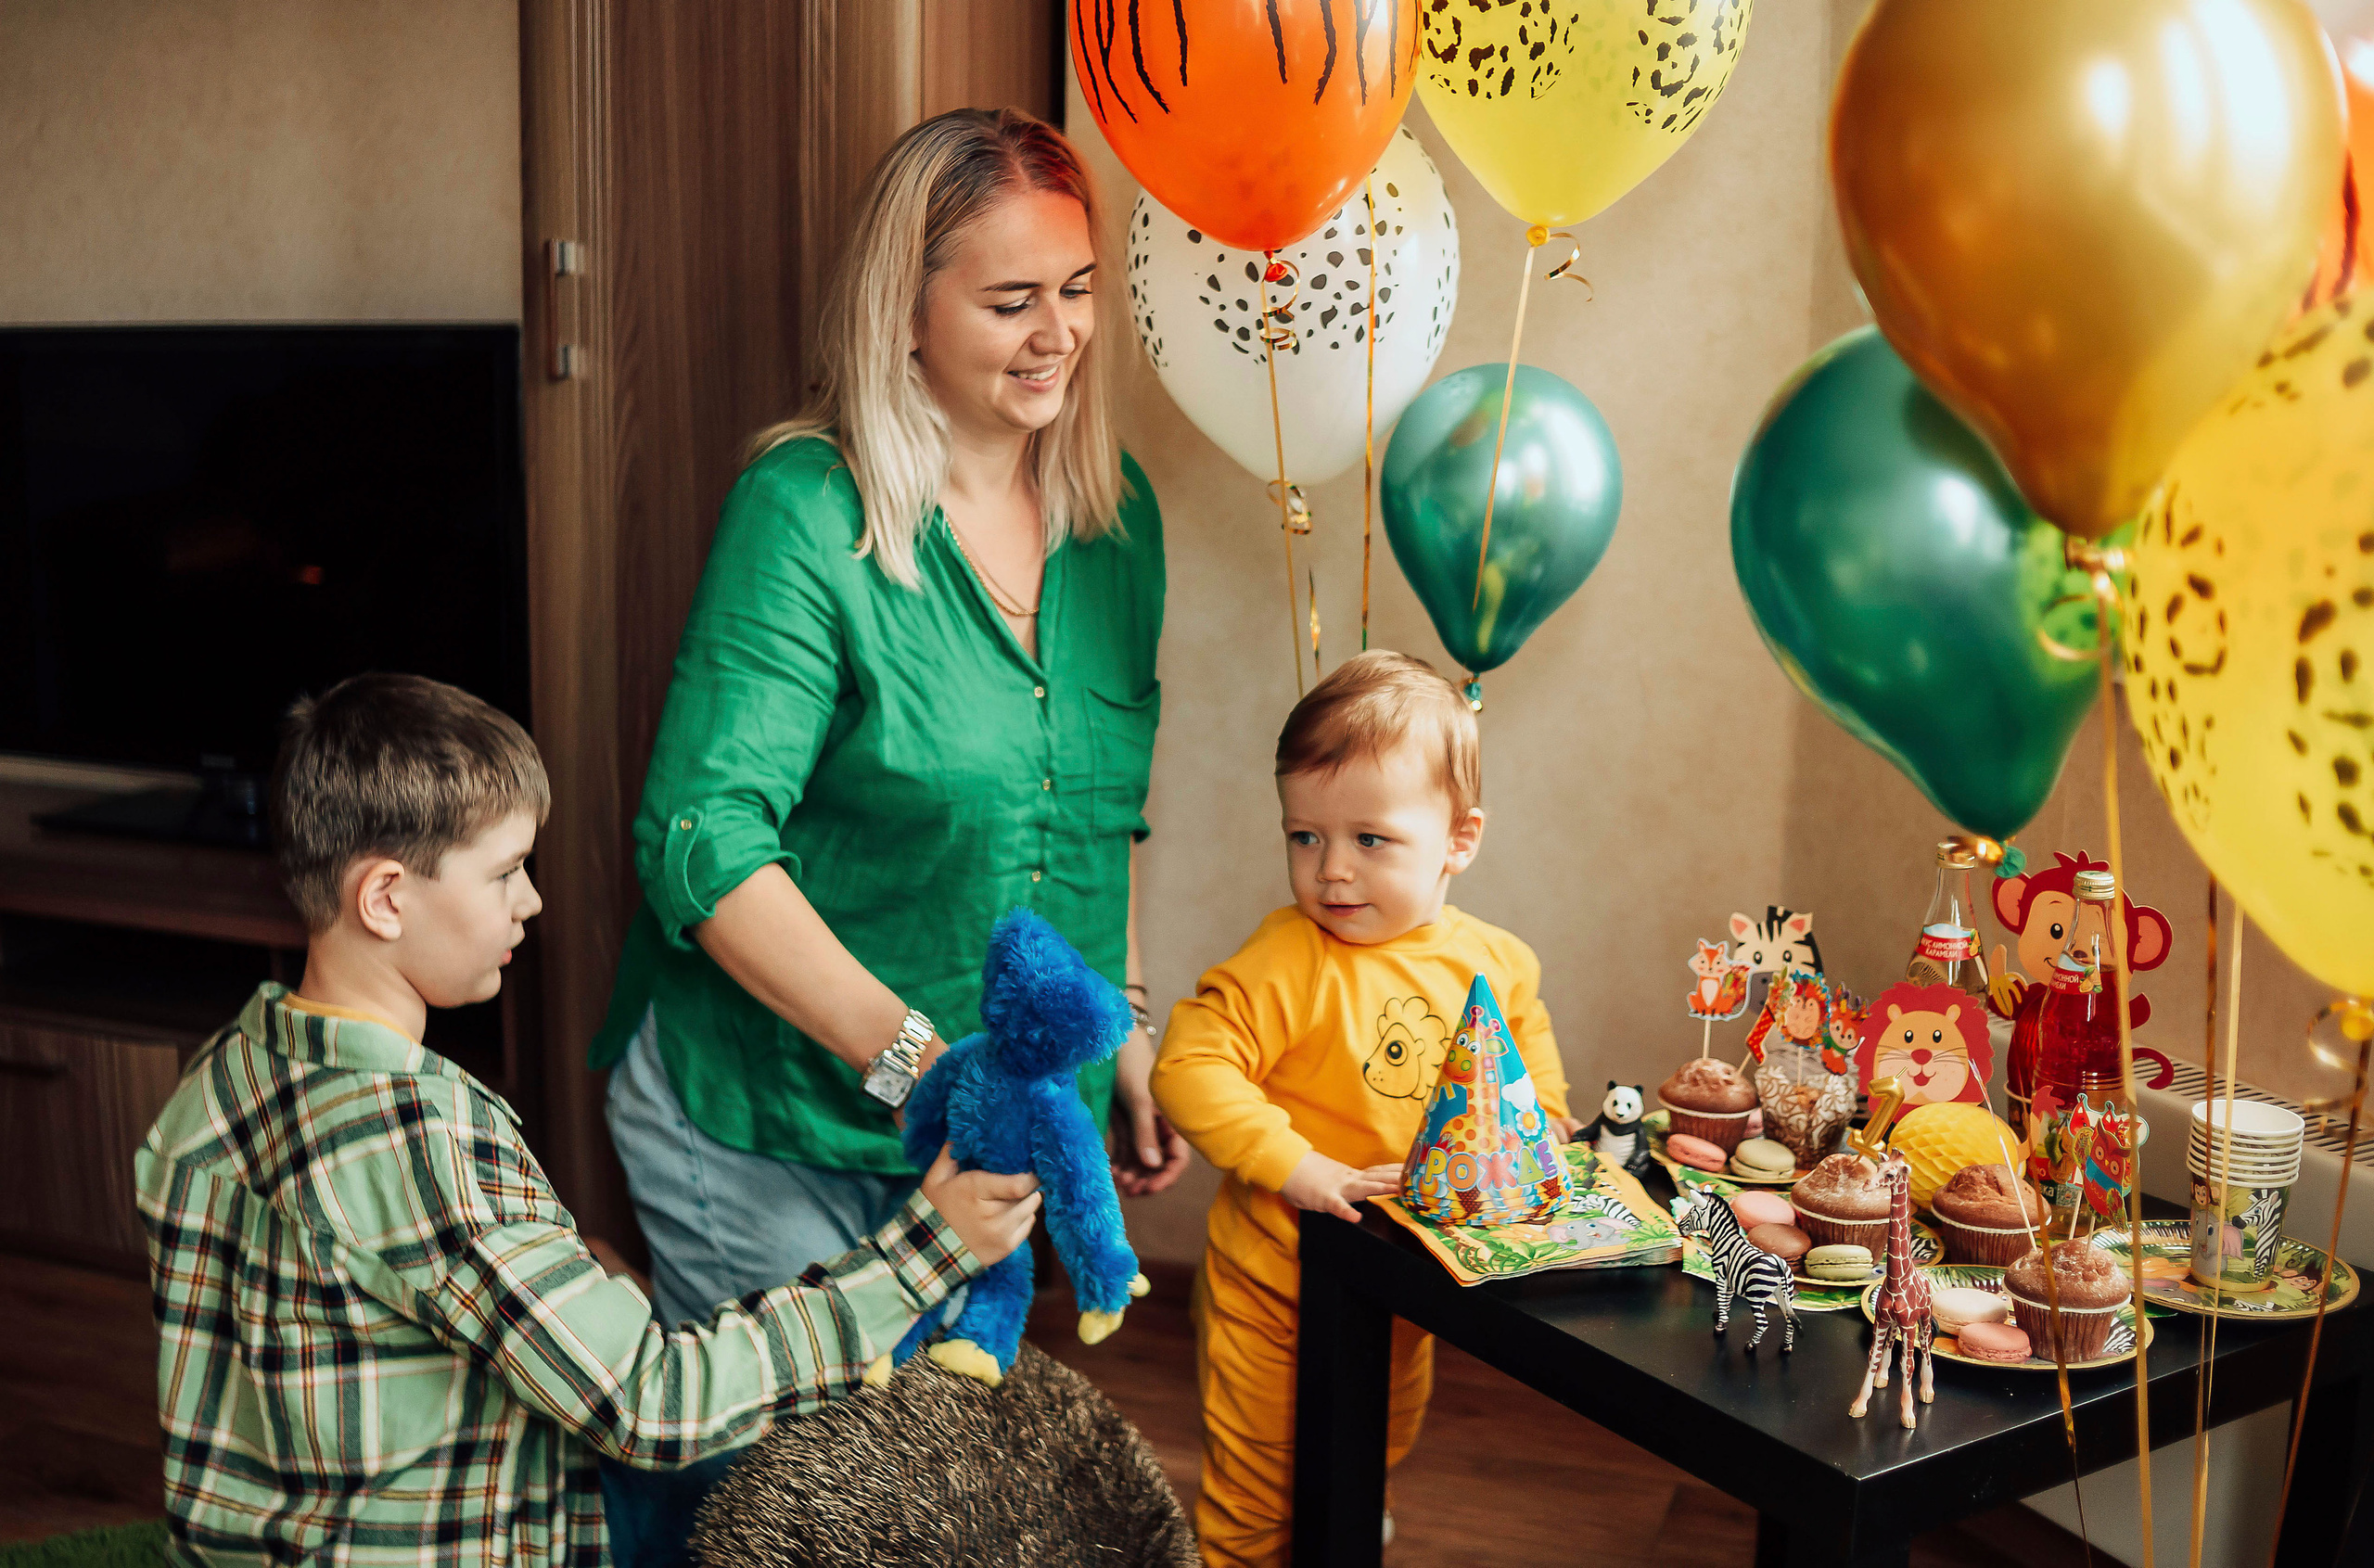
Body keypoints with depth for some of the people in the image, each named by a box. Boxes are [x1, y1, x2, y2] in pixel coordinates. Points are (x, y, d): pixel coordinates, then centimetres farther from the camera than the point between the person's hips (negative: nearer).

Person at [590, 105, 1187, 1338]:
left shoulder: (1116, 515, 4)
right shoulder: (804, 511, -17)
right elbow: (704, 841, -22)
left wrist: (1122, 1023, 9)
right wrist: (911, 1057, -30)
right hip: (765, 1134, -5)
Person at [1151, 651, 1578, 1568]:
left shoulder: (1493, 963, -6)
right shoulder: (1286, 963, -24)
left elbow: (1524, 1031, 15)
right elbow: (1189, 1068, -29)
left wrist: (1535, 1115, -1)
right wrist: (1295, 1166, -34)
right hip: (1275, 1279, -5)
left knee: (1381, 1448, 30)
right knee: (1256, 1491, 7)